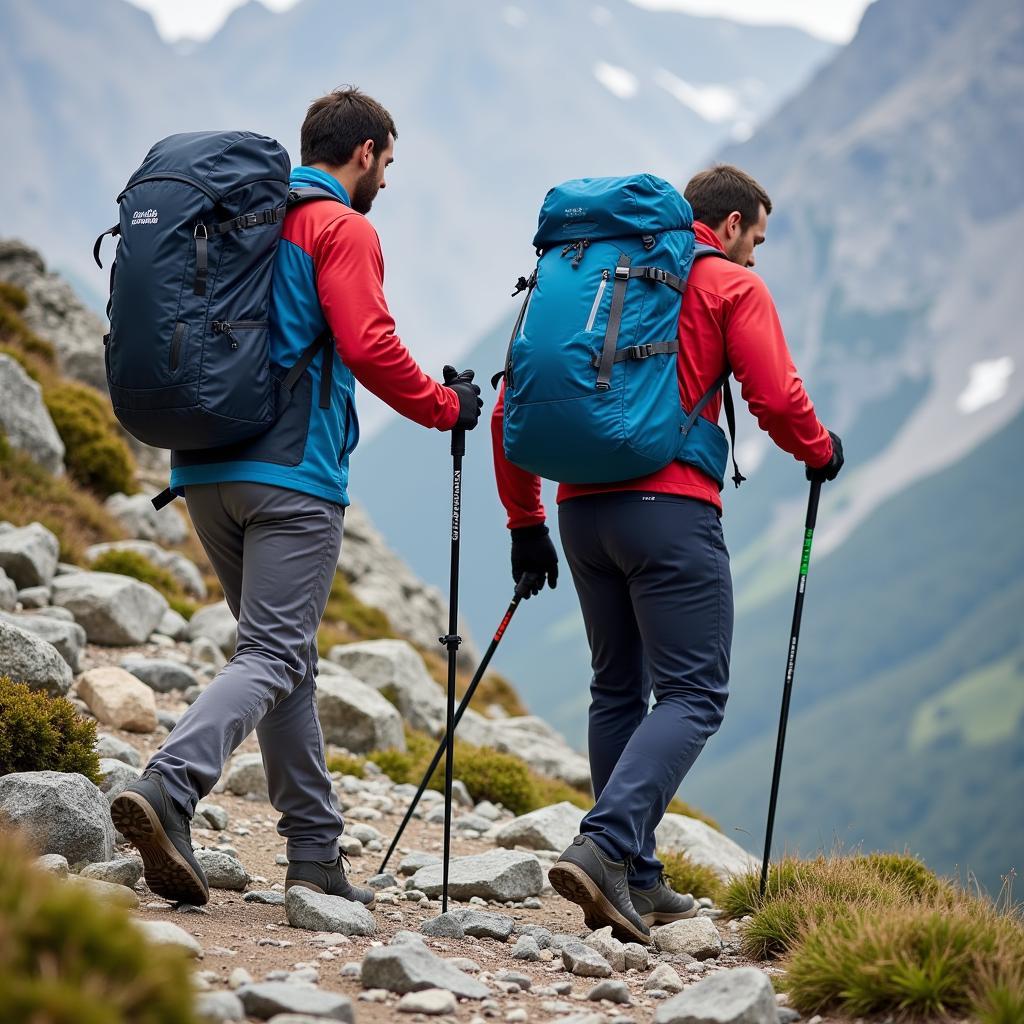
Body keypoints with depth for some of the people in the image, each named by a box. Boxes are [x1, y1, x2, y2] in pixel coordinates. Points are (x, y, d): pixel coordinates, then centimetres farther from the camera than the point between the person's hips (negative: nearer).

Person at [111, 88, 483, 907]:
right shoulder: (341, 230, -5)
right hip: (293, 473, -8)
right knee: (273, 656, -10)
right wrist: (446, 406, -2)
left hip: (206, 470, 8)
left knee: (287, 654, 14)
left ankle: (316, 854, 15)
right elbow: (369, 347, -15)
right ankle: (168, 789, -31)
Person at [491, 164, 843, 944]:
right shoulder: (732, 286, 3)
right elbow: (777, 400, -8)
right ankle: (604, 847, -23)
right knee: (693, 695, -5)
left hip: (583, 508, 7)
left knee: (619, 692, 15)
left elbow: (512, 410, 16)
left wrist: (525, 522, 21)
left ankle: (636, 881, 15)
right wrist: (820, 450, 13)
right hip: (670, 511, -6)